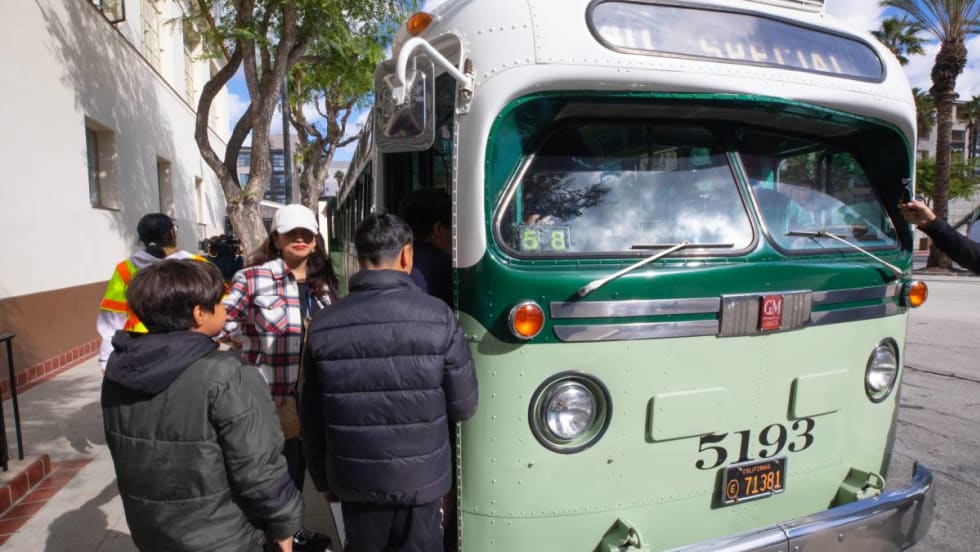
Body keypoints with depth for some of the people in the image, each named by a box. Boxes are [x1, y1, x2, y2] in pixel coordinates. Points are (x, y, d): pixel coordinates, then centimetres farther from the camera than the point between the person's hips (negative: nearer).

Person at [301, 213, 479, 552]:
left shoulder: (324, 326, -8)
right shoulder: (438, 317, -14)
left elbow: (313, 420, 0)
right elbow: (463, 406, -7)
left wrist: (322, 479, 15)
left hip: (355, 479, 2)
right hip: (422, 479, -1)